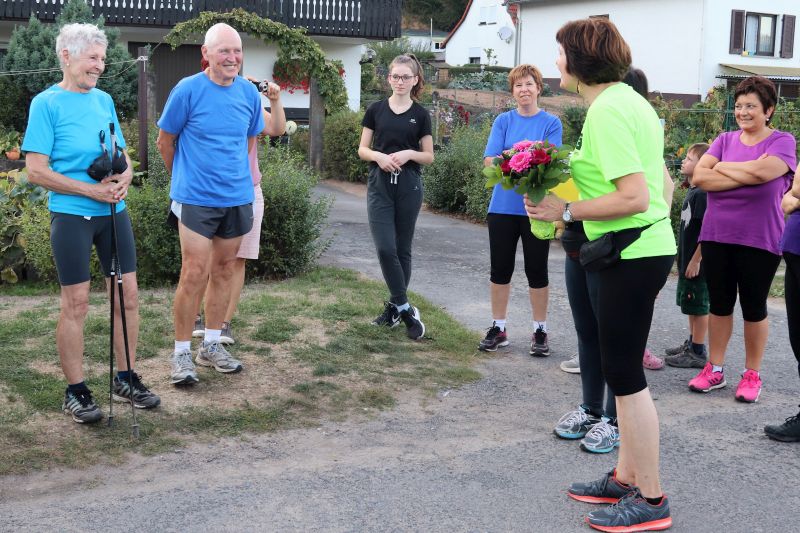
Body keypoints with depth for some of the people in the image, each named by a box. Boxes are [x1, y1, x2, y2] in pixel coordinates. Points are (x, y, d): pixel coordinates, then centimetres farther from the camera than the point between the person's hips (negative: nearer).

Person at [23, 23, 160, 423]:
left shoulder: (104, 100, 10)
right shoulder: (47, 103, -7)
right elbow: (37, 170, -11)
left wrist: (124, 177, -7)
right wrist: (92, 190, -17)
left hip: (113, 212, 6)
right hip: (71, 215, -5)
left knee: (127, 296, 6)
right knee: (75, 304, 1)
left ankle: (125, 379, 21)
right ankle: (75, 391, 12)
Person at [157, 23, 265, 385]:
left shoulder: (249, 93, 2)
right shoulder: (188, 90, -10)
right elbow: (165, 141, 1)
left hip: (237, 197, 5)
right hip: (196, 198, -5)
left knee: (223, 271, 12)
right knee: (195, 274, -7)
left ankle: (211, 346, 24)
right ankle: (181, 354, 6)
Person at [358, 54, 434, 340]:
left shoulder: (420, 114, 4)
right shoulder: (376, 110, 5)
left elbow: (429, 156, 7)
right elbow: (362, 149, 7)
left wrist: (409, 154, -12)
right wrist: (378, 156, -14)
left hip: (408, 185, 0)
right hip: (379, 184, 0)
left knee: (402, 249, 5)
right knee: (385, 248, -11)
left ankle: (394, 306, 19)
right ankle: (405, 309, -2)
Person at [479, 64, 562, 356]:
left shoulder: (551, 123, -1)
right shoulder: (503, 121, 5)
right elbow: (489, 161, -4)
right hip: (503, 206, 2)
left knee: (536, 270, 6)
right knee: (500, 268, 8)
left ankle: (540, 331, 18)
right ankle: (498, 328, 21)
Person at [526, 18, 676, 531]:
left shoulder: (606, 111, -18)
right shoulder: (632, 100, 13)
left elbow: (634, 197, -24)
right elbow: (661, 184, 18)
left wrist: (566, 210, -17)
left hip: (632, 255, -10)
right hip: (650, 246, 10)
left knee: (625, 373, -1)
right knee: (624, 368, 17)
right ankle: (627, 477, 29)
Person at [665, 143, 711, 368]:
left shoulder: (702, 194, -18)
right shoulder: (691, 192, 12)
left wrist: (696, 260, -22)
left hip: (696, 262, -9)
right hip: (687, 261, 10)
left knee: (698, 306, -2)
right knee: (690, 305, 18)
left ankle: (698, 352, 6)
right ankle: (691, 344, 29)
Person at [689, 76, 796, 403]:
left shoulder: (782, 141, -3)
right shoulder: (725, 140, 7)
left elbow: (764, 170, -23)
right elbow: (699, 177, -7)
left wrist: (722, 168, -9)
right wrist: (747, 175, -15)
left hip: (759, 241, -3)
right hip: (716, 237, 3)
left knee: (753, 307, 6)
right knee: (719, 303, 10)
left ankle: (752, 374, 19)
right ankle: (714, 369, 21)